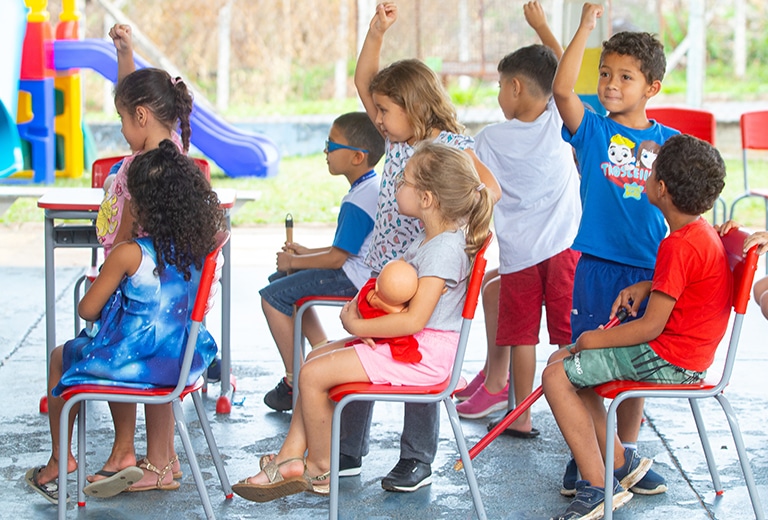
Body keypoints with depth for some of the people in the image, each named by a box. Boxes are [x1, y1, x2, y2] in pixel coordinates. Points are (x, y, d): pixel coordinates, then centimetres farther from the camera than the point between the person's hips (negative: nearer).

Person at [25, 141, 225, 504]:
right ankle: (158, 466, 43)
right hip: (181, 361, 5)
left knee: (60, 357, 25)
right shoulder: (197, 246, -6)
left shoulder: (129, 254, -21)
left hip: (131, 362, -5)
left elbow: (87, 309, -13)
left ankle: (60, 459, 37)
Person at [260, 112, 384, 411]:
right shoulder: (375, 186, 9)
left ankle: (294, 382, -4)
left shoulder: (357, 202, -24)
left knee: (272, 296, -11)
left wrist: (294, 262, -8)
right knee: (281, 280, 22)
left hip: (354, 278, -11)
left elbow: (337, 258, -22)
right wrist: (307, 253, 14)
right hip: (361, 269, 11)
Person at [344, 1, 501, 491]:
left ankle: (417, 460, 14)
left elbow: (491, 189, -21)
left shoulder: (452, 146, -11)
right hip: (383, 270, 7)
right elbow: (364, 83, 10)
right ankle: (348, 453, 20)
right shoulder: (397, 140, 9)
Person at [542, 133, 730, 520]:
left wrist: (596, 339, -10)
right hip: (684, 355, 10)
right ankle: (620, 463, 16)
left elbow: (650, 327, -23)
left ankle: (598, 488, -10)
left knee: (556, 375, -12)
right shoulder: (701, 231, 7)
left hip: (667, 360, -10)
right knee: (566, 360, 17)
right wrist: (644, 286, 10)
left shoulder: (679, 246, -24)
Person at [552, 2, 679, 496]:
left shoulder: (668, 141, 5)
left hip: (649, 267, 2)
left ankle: (626, 455, 24)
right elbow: (562, 89, -19)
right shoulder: (592, 130, -1)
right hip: (597, 264, -2)